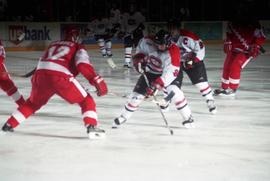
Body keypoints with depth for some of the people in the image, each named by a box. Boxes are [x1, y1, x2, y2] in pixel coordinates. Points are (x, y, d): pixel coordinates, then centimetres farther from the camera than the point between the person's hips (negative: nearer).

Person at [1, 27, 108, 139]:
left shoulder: (53, 45, 34)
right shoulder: (78, 47, 17)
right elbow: (83, 64, -3)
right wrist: (97, 81, -10)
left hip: (40, 74, 5)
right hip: (60, 77, -5)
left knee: (33, 103, 31)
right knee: (86, 100, 8)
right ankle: (92, 127, -13)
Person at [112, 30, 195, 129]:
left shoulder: (173, 52, -35)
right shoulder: (149, 42, -23)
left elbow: (171, 73, -39)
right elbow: (142, 43, 2)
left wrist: (155, 85, -43)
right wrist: (138, 57, -11)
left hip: (166, 73, -3)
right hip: (150, 72, 3)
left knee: (174, 92, -26)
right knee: (137, 94, 0)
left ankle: (188, 118, -12)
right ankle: (123, 117, 19)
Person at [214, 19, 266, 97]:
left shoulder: (253, 24, -19)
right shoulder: (232, 23, -3)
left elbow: (261, 38, -13)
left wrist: (256, 48, -20)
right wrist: (227, 43, 0)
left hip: (247, 51, -6)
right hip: (234, 48, 6)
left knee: (235, 67, -18)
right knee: (227, 67, 6)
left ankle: (232, 89, -6)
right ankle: (224, 88, 23)